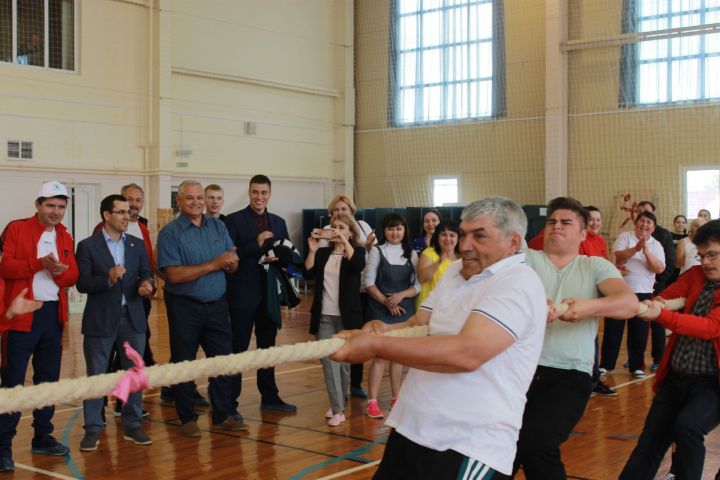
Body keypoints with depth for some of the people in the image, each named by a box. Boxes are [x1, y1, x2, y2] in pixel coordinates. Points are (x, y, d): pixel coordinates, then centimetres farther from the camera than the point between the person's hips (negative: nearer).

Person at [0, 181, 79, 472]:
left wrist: (58, 270, -16)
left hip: (53, 314, 6)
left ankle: (42, 438, 24)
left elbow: (72, 276, 5)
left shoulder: (65, 237, 12)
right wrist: (39, 264, -25)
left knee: (49, 380, 12)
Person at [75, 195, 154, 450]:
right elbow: (82, 284, -10)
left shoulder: (137, 244, 8)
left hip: (133, 317, 4)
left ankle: (133, 425, 20)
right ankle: (92, 429, 12)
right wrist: (108, 279, -25)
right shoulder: (88, 246, -4)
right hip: (100, 320, -4)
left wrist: (146, 285, -17)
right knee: (96, 376, 4)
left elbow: (146, 275, 5)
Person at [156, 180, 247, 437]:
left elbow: (232, 265, 8)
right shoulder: (170, 232, -7)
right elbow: (174, 275, -18)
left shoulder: (218, 226, 8)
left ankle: (222, 415, 20)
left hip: (216, 303, 4)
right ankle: (187, 418, 19)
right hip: (184, 307, -4)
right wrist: (213, 265, -20)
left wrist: (231, 262, -17)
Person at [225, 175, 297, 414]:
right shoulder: (234, 220, -6)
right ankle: (230, 402, 5)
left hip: (270, 293, 6)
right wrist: (256, 244, -22)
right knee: (238, 348, -1)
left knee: (268, 347, 15)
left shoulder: (278, 222, 10)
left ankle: (269, 397, 26)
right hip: (243, 294, -6)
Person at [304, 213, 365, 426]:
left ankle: (339, 404, 24)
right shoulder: (323, 253, 9)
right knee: (328, 361, -5)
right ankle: (337, 409, -1)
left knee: (344, 360, 8)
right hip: (324, 315, 2)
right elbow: (308, 274, -2)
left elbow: (359, 266, -21)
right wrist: (312, 250, -11)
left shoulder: (357, 251, 1)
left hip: (346, 316, -2)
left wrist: (345, 242, -25)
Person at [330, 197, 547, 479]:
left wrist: (377, 346, -27)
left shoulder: (518, 284, -15)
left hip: (469, 448, -7)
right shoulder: (455, 272, 13)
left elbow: (467, 353, -27)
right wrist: (381, 330, -12)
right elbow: (418, 326, 12)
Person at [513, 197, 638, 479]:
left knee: (533, 442, -23)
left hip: (569, 375, -1)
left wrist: (588, 307, -24)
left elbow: (630, 303, -5)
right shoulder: (526, 259, 10)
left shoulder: (595, 266, 11)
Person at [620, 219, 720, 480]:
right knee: (649, 444, 5)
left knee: (687, 426, -29)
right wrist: (652, 306, -25)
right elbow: (665, 298, 0)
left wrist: (660, 315, -32)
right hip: (674, 378, 5)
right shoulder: (695, 275, 8)